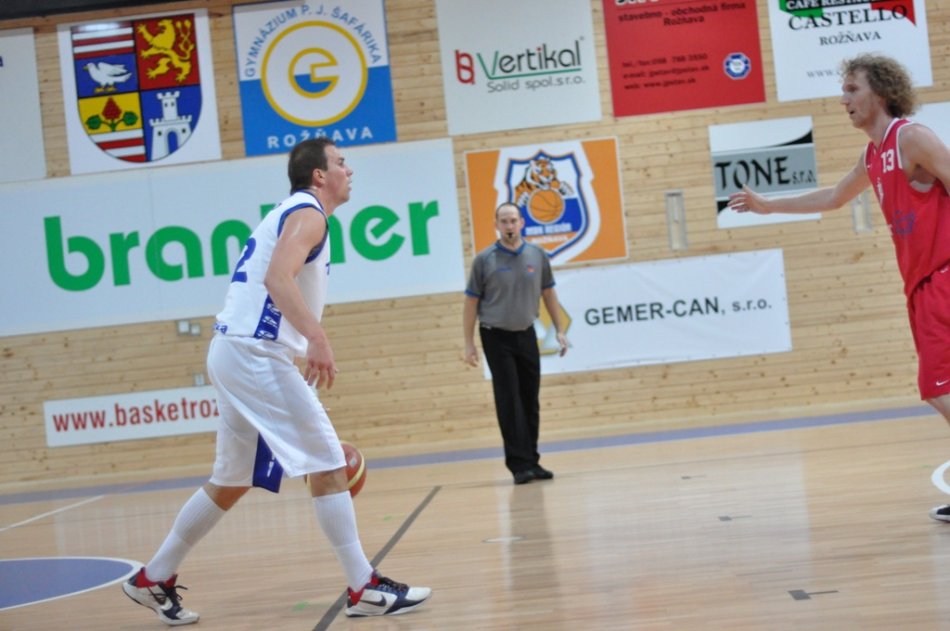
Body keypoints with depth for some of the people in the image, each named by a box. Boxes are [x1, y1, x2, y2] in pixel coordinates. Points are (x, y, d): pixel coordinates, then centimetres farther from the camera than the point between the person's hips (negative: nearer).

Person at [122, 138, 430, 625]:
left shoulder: (292, 213, 23)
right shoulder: (307, 212, -7)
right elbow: (278, 278, -26)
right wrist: (316, 337, -37)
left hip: (241, 353, 10)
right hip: (255, 353, -10)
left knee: (232, 481, 16)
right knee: (327, 464, -8)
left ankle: (153, 580, 24)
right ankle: (365, 589, -5)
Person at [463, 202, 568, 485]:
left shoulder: (537, 256, 2)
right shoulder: (484, 260, -7)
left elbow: (548, 293, 11)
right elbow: (471, 302, -3)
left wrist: (559, 330, 8)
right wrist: (469, 344, -5)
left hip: (526, 335, 3)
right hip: (496, 337, -3)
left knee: (530, 402, 6)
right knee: (509, 403, -6)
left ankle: (532, 461, 15)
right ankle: (519, 464, -3)